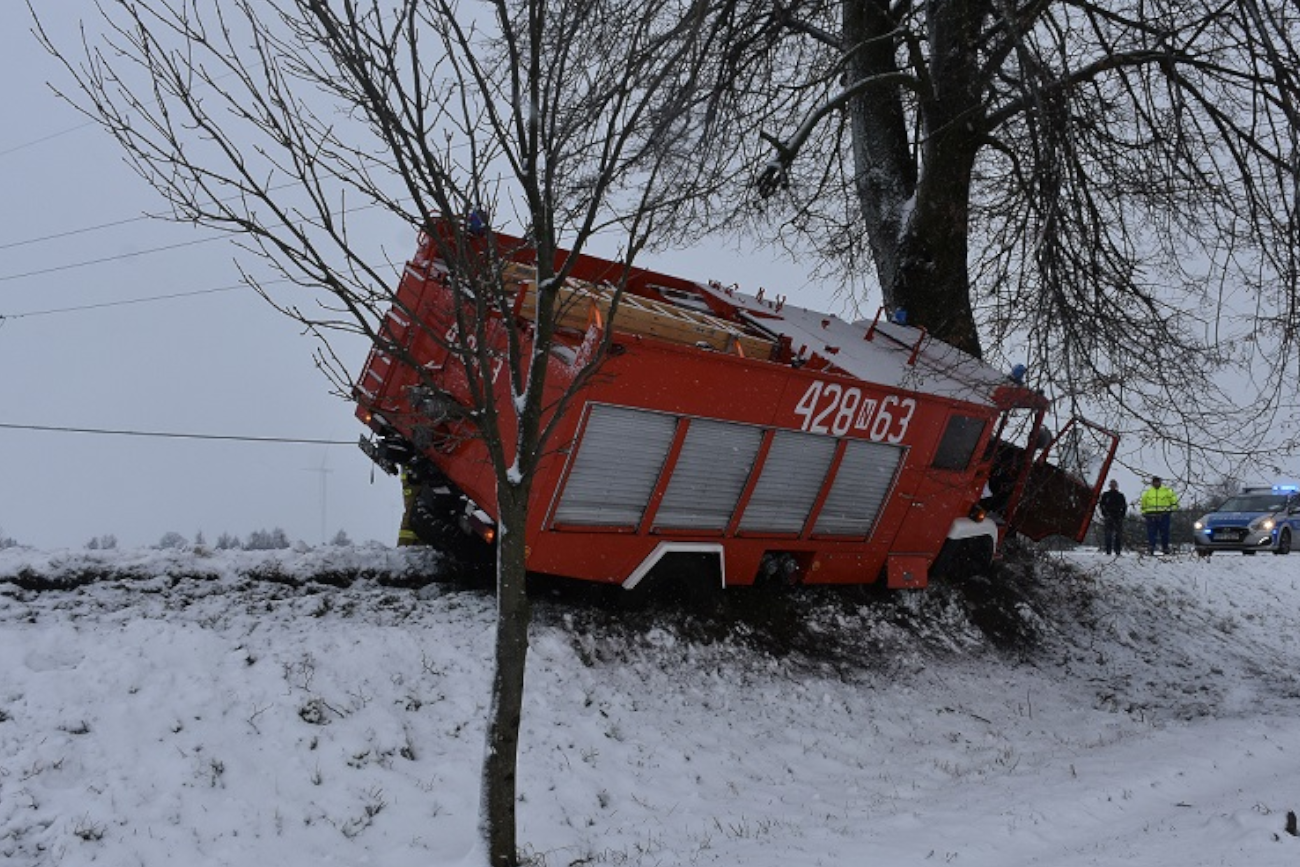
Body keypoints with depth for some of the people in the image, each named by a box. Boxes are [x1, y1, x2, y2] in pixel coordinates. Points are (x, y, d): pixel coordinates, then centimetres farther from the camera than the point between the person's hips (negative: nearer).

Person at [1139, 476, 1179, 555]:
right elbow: (1143, 503, 21)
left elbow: (1174, 501, 9)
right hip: (1151, 516, 1)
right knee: (1151, 533, -5)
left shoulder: (1167, 491, 7)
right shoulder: (1147, 492, 14)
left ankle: (1165, 549, 10)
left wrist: (1171, 509, -3)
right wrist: (1144, 512, 10)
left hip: (1163, 516, -1)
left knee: (1164, 533, 2)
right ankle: (1150, 549, -10)